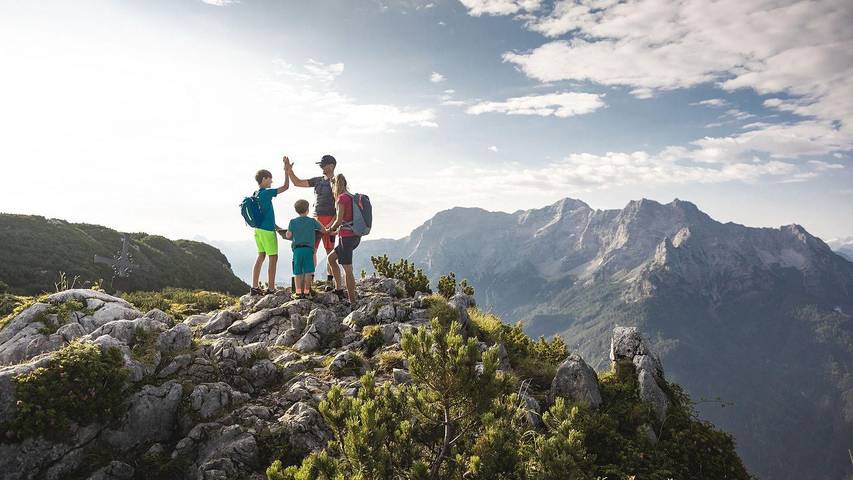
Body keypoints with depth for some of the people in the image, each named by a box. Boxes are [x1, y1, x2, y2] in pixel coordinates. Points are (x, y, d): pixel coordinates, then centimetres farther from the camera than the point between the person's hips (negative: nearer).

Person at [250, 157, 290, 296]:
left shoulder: (256, 194, 13)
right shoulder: (266, 193, -14)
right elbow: (286, 186, -13)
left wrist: (275, 226, 22)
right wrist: (286, 170, -6)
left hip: (258, 229, 9)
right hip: (267, 231, -9)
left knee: (261, 257, 13)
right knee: (273, 258, -1)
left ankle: (255, 287, 14)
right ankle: (271, 289, 1)